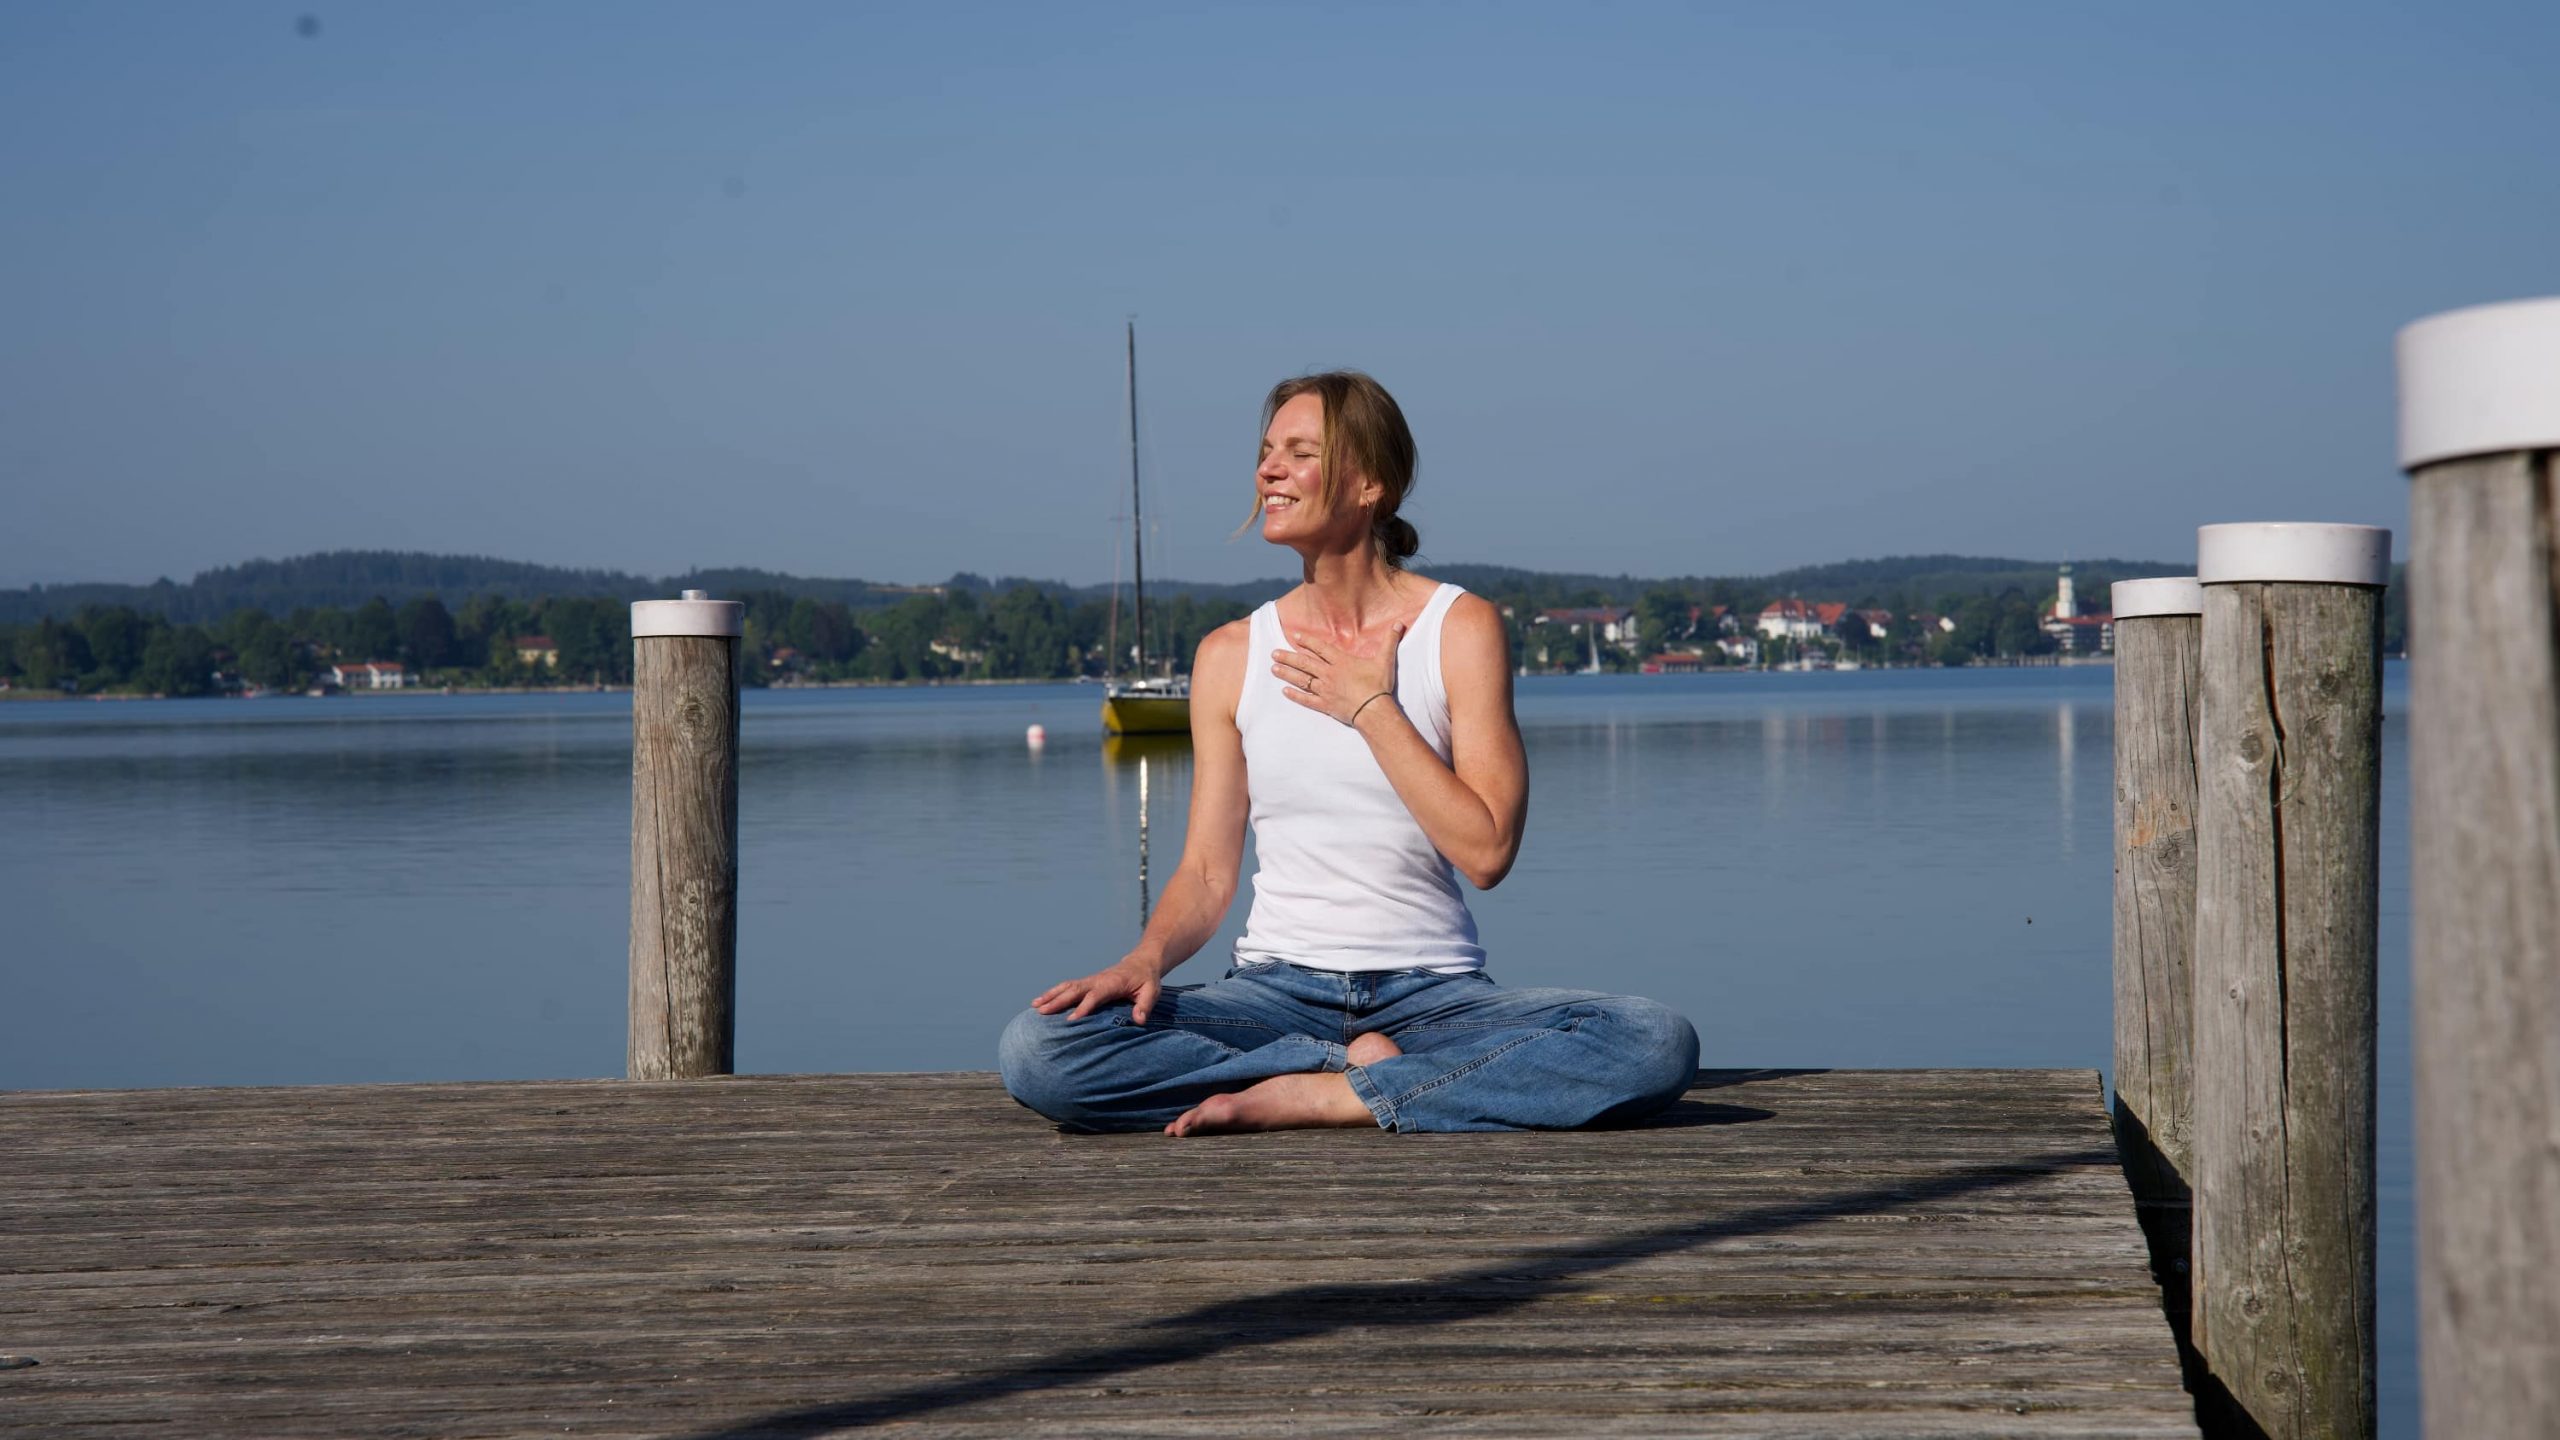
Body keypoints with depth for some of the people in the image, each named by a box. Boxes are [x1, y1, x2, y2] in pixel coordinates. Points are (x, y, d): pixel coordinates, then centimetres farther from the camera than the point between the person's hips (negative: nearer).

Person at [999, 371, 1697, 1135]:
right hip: (1278, 989, 1)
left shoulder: (1461, 629, 1)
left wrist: (1370, 707, -7)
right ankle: (1367, 1070, -15)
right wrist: (1147, 958, -13)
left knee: (1657, 1043, -30)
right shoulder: (1231, 656, 8)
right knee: (1037, 1050, -26)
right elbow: (1207, 872, 7)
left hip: (1431, 992, -1)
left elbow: (1486, 850, -8)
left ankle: (1322, 1096, -21)